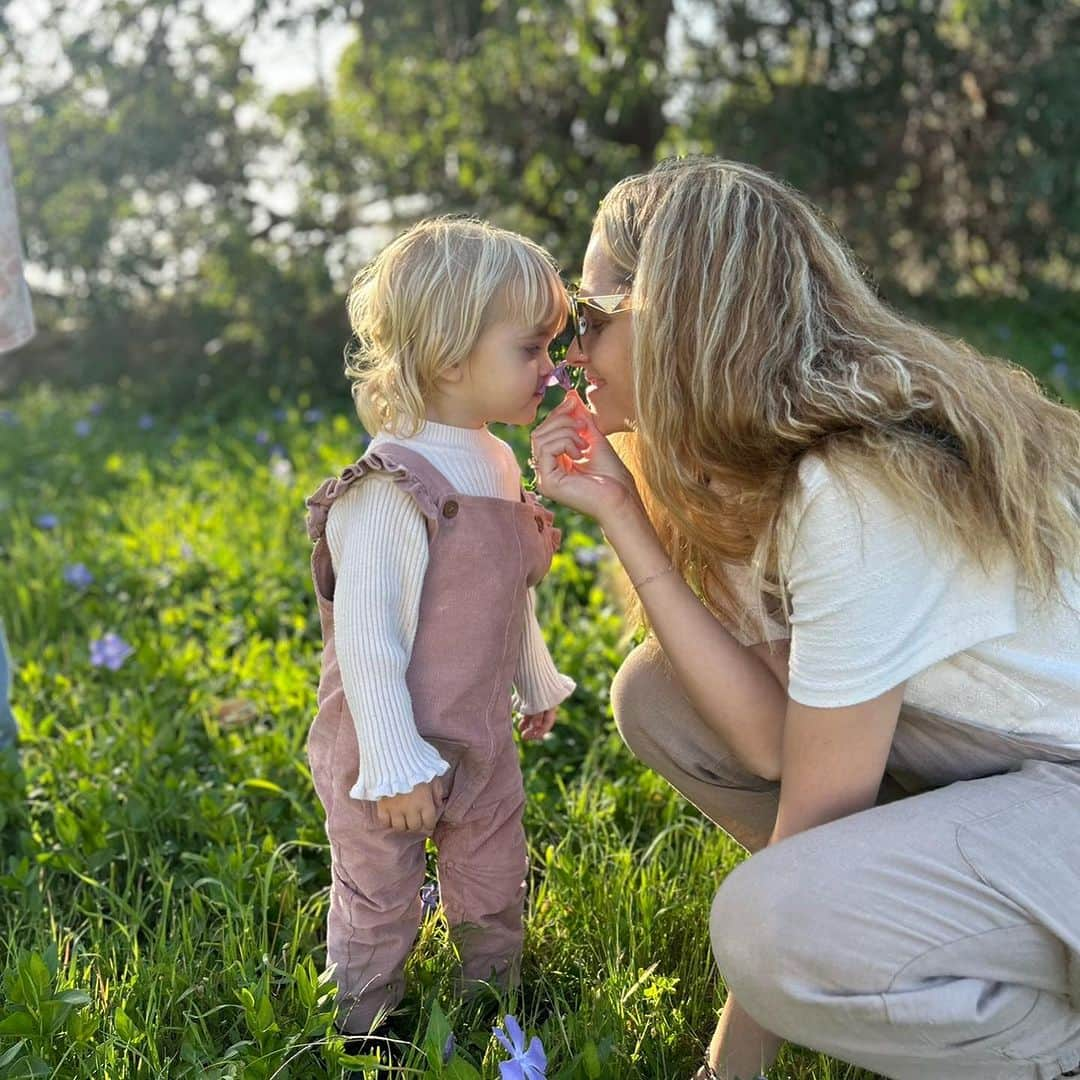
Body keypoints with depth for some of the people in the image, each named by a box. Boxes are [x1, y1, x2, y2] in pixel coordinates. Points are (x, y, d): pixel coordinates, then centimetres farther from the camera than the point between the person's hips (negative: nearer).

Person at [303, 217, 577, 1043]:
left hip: (483, 742, 8)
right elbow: (366, 641, -26)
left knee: (495, 888, 23)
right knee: (379, 904, 13)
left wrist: (536, 684, 22)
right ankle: (367, 1031, 36)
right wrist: (394, 767, -23)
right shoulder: (392, 492, -27)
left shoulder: (495, 461, 1)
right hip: (396, 754, -8)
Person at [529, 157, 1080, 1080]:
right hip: (982, 759, 8)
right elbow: (774, 734, -10)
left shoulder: (859, 493, -28)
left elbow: (818, 808, -20)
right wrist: (620, 514, -12)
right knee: (656, 693, 0)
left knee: (776, 933, -30)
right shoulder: (762, 466, -2)